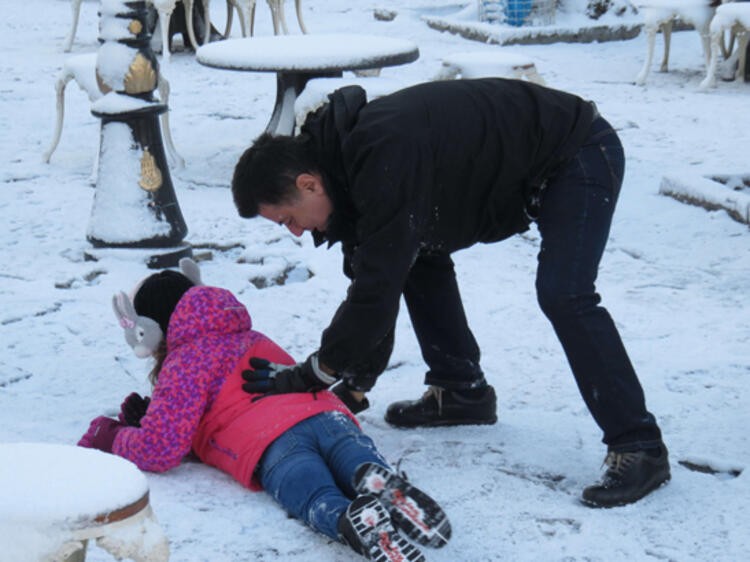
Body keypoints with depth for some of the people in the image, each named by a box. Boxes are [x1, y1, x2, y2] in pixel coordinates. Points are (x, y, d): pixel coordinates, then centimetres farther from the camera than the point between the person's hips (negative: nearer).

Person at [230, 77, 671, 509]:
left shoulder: (385, 160, -34)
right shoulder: (346, 152, -2)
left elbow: (379, 284, -32)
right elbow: (374, 279, 4)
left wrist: (317, 372, -21)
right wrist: (355, 385, 4)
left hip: (581, 155, -10)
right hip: (518, 167, 10)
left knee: (563, 296, -24)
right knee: (419, 256, 10)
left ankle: (640, 448, -17)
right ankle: (461, 392, 22)